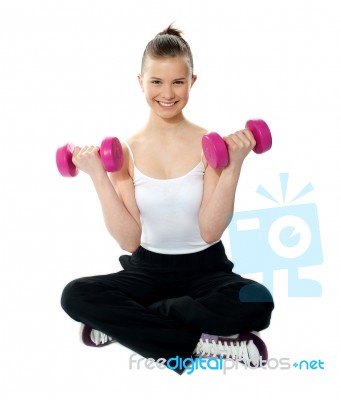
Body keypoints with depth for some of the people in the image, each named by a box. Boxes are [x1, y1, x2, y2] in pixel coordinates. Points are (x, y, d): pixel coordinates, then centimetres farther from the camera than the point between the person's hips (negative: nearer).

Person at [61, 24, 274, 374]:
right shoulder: (124, 151, -3)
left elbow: (210, 232, -14)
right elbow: (129, 240, -9)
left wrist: (233, 167, -22)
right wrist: (98, 177, -16)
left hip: (204, 269, -1)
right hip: (148, 269, 1)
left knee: (256, 302, -33)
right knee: (75, 296, -27)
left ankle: (123, 322, -18)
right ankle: (200, 344, -20)